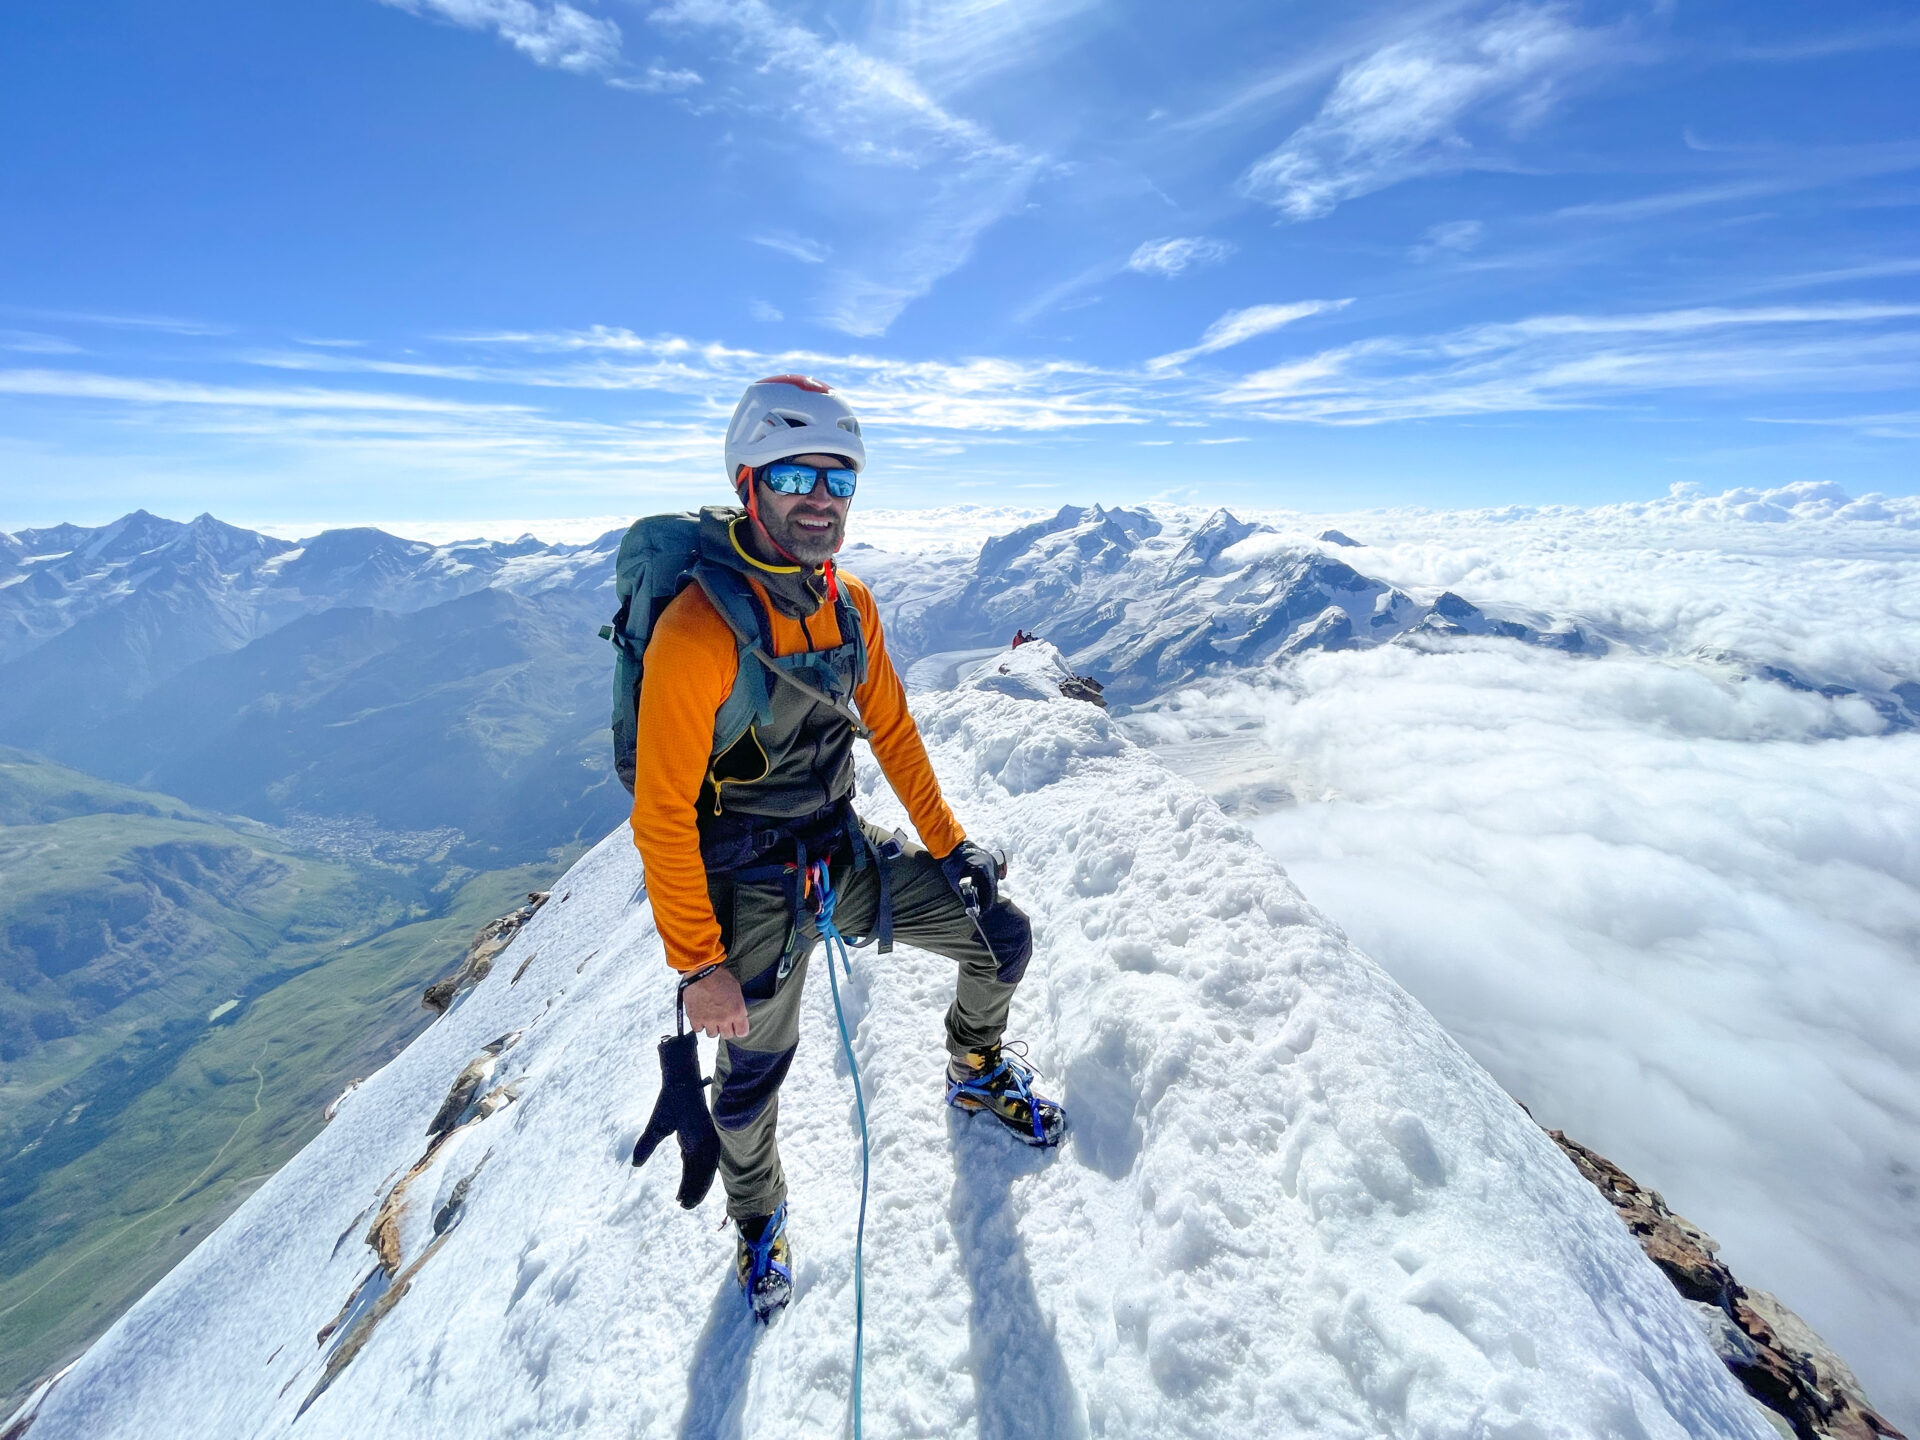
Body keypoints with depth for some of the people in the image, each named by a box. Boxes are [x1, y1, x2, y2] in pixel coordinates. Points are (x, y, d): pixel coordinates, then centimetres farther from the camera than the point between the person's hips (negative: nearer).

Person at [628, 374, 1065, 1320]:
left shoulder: (849, 605, -2)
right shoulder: (699, 631, -24)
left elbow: (892, 730, 7)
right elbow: (662, 814, -20)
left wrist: (946, 842, 10)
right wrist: (697, 965, -16)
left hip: (848, 851, 6)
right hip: (752, 880, -5)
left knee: (1004, 937, 6)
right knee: (754, 1070, 7)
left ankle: (977, 1074, 39)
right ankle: (758, 1215, 45)